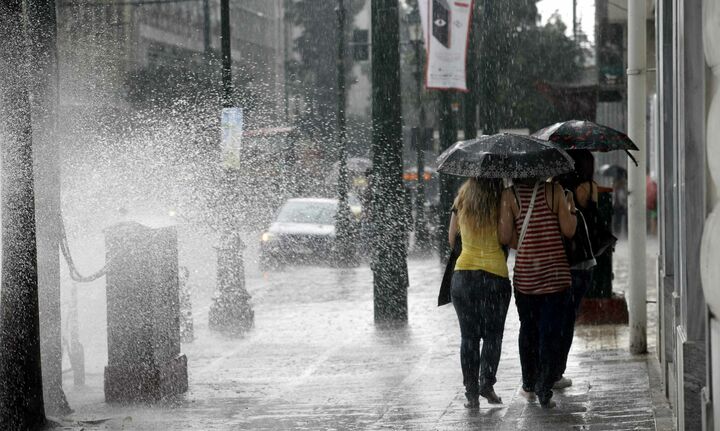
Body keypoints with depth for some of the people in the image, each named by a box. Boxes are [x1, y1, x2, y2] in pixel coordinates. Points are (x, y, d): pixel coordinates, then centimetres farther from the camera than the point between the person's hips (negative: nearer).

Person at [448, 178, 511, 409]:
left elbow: (451, 240, 10)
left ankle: (471, 392, 5)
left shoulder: (461, 202, 0)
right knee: (492, 334, 12)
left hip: (463, 274, 2)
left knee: (469, 336, 8)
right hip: (495, 275, -2)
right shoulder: (502, 203, -9)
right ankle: (486, 382, -2)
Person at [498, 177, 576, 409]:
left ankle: (529, 386, 28)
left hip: (525, 275, 1)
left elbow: (505, 237, -8)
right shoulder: (554, 190, -6)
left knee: (528, 329, 19)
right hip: (556, 274, -1)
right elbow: (568, 230, -6)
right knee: (551, 333, 3)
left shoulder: (509, 195, -5)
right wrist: (571, 209, 12)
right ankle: (544, 392, -1)